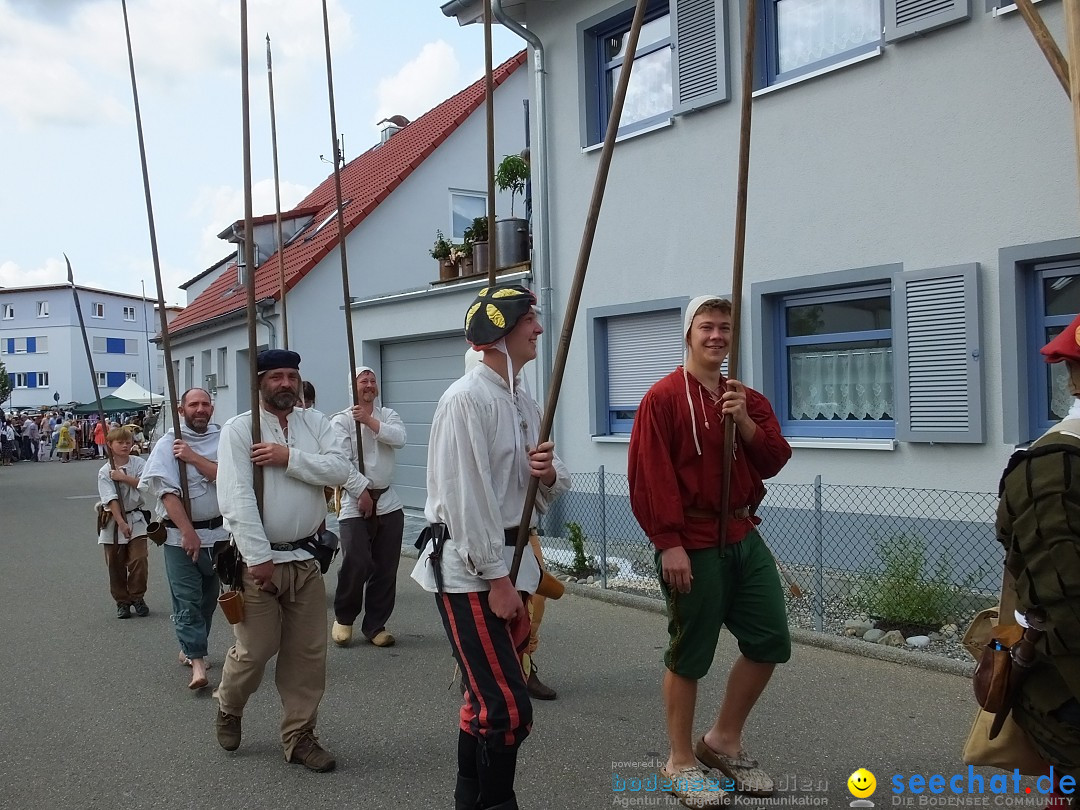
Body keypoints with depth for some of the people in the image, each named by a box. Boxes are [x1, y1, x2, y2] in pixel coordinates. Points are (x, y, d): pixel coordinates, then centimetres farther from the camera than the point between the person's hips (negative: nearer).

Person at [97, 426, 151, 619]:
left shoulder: (138, 463, 0)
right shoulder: (105, 471, -6)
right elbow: (111, 500, -14)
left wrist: (123, 477, -17)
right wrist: (121, 523, -21)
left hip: (135, 519, 0)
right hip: (113, 521, 0)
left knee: (139, 560, -8)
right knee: (116, 565, 6)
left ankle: (137, 597, 10)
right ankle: (122, 601, 20)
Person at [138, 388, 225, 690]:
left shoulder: (222, 439, 2)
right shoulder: (168, 444, -5)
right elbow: (167, 491, -13)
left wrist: (193, 457, -18)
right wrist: (188, 532, -19)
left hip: (218, 531, 3)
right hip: (181, 533, -3)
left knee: (208, 596, 14)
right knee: (187, 598, -6)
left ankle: (189, 648, 31)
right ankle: (197, 660, -4)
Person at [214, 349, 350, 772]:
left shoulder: (315, 422, 6)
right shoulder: (239, 429, -7)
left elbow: (340, 470, -8)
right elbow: (237, 498, -16)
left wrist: (289, 457, -18)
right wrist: (259, 558, -20)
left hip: (305, 558, 4)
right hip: (257, 558, -4)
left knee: (308, 653, 8)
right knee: (256, 649, 4)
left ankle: (299, 736, 23)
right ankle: (228, 709, 34)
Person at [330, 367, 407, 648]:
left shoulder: (387, 415, 10)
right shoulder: (341, 420, -2)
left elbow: (399, 439, -10)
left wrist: (369, 420, -15)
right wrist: (362, 492, -14)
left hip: (388, 502, 4)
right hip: (355, 501, -4)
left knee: (386, 568, 6)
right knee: (356, 564, -11)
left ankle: (376, 625, 19)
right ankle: (343, 618, 14)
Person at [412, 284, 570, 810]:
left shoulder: (525, 403, 13)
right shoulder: (466, 399, -15)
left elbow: (549, 488, 19)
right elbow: (465, 497, -19)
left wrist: (549, 472, -6)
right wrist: (496, 579, -18)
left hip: (507, 559, 9)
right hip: (467, 569, -9)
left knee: (486, 698, 18)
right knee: (508, 709, -11)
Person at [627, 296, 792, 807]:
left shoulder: (747, 399, 12)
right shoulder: (664, 397, -9)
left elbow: (774, 462, 4)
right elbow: (650, 476, -14)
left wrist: (745, 421, -11)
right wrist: (668, 543, -18)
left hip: (744, 537, 7)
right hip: (692, 545, -7)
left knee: (770, 641, 9)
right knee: (690, 654, 3)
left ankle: (724, 741, 27)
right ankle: (680, 762, 21)